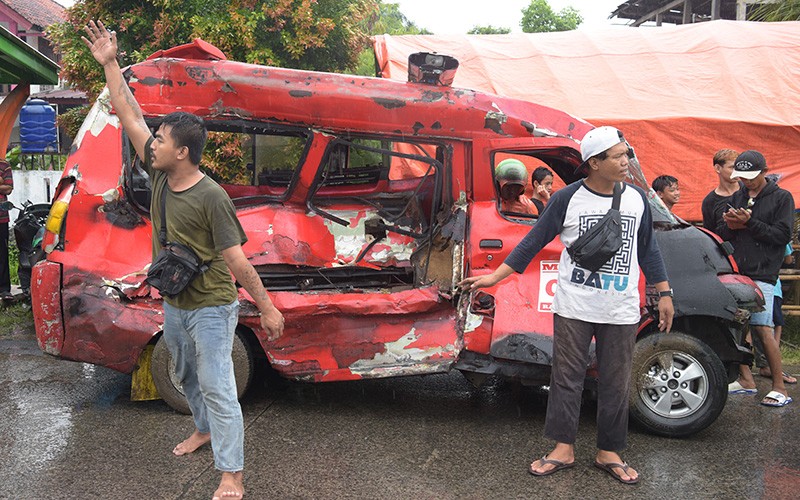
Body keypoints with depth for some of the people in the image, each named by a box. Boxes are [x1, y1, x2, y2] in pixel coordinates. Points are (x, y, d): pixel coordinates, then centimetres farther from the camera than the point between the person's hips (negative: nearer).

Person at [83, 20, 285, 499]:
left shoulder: (211, 197, -24)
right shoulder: (160, 176, -3)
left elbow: (237, 260, -23)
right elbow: (131, 116, 2)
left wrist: (268, 308, -20)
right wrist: (110, 64, 1)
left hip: (211, 309, -8)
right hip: (174, 305, 8)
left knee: (217, 388, -4)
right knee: (188, 378, 25)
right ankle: (205, 429, 49)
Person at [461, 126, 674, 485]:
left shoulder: (637, 199, 3)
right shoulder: (567, 198, -6)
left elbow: (648, 250, 13)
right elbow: (533, 242, -2)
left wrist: (664, 294, 12)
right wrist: (495, 277, -4)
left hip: (621, 312, 3)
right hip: (573, 307, -2)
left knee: (616, 383, 9)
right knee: (567, 377, 5)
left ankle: (608, 452, 23)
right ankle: (563, 448, 18)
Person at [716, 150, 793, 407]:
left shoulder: (781, 197, 3)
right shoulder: (737, 197, 17)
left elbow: (783, 235, -5)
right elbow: (720, 233, 17)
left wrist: (749, 223, -11)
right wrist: (729, 226, -5)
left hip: (761, 274, -5)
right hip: (735, 270, 6)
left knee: (762, 328, -11)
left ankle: (779, 389, -3)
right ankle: (746, 380, 16)